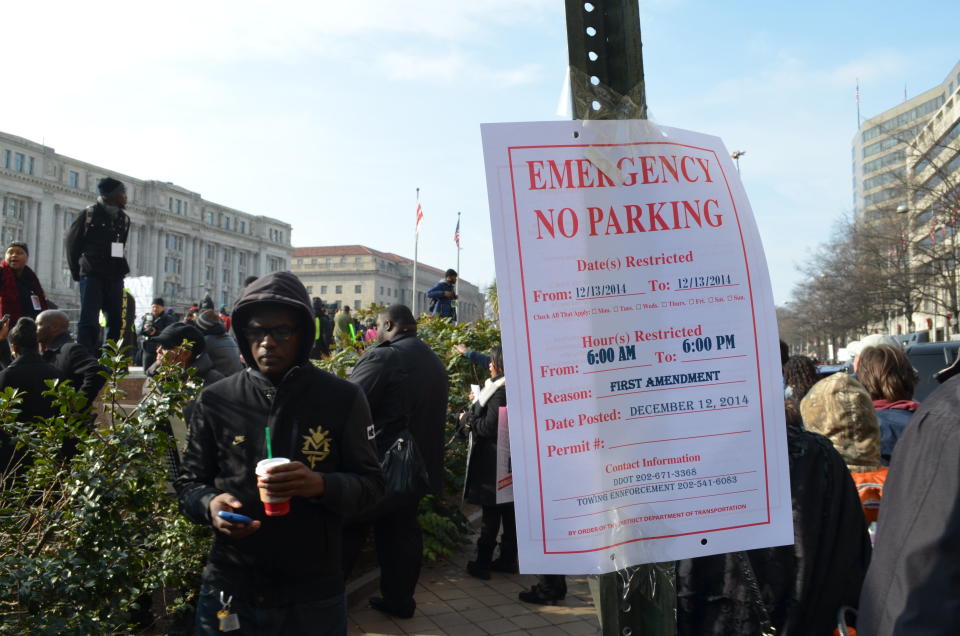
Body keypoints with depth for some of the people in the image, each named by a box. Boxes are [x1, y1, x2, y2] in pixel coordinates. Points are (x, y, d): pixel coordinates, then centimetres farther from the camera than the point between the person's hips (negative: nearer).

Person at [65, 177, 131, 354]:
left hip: (114, 277, 5)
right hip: (92, 275, -5)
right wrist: (77, 272, 6)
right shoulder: (90, 214, -1)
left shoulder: (124, 219, 12)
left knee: (116, 320, 4)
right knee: (89, 320, -9)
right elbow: (72, 241, 5)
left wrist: (120, 269, 8)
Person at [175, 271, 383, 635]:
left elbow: (370, 483, -3)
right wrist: (209, 505, -15)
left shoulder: (343, 399, -5)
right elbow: (189, 482, 7)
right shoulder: (215, 400, -1)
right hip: (228, 590, 1)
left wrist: (321, 485, -21)